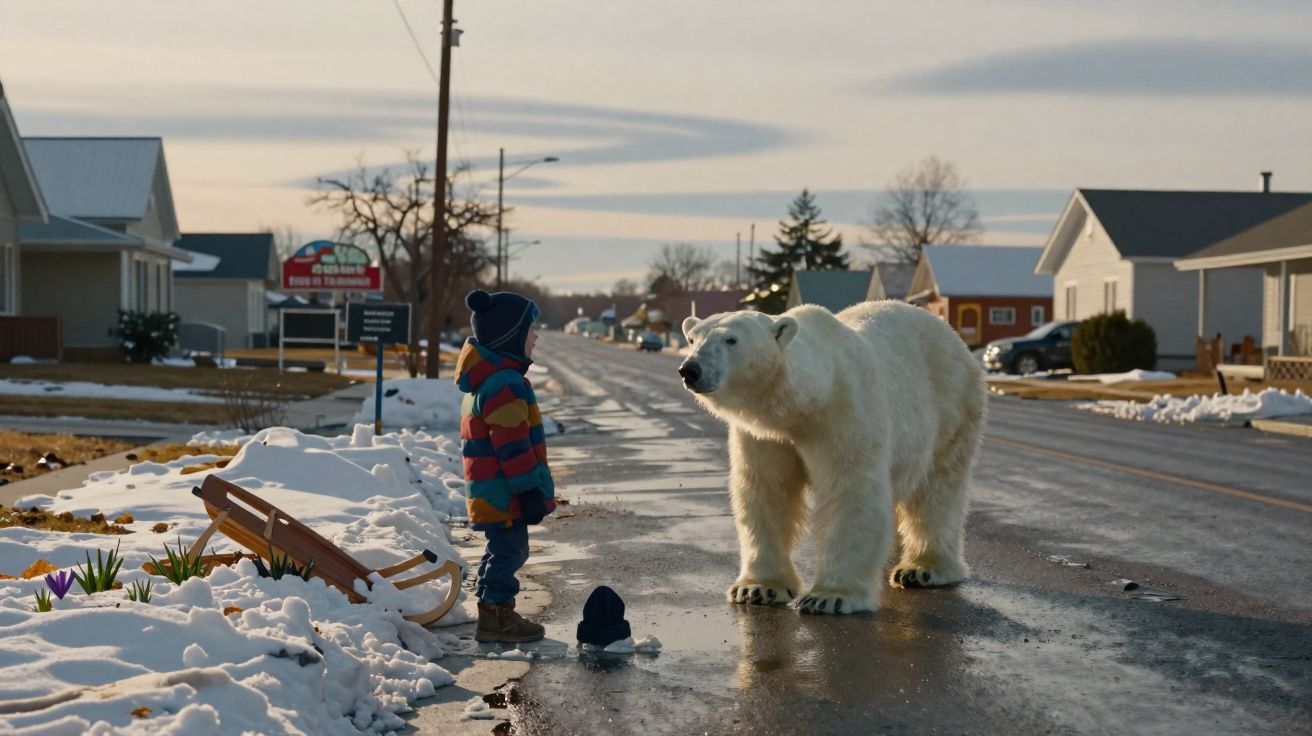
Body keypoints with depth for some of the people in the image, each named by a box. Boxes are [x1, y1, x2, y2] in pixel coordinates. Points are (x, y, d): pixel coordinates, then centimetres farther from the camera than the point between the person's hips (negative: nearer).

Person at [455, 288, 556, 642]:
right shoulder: (506, 384, -21)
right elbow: (513, 445, -23)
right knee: (509, 550, -2)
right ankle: (496, 616, 5)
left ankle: (496, 612, 28)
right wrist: (530, 488, -19)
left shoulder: (486, 377, 14)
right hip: (504, 493, -11)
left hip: (491, 490, 11)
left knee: (504, 550, 19)